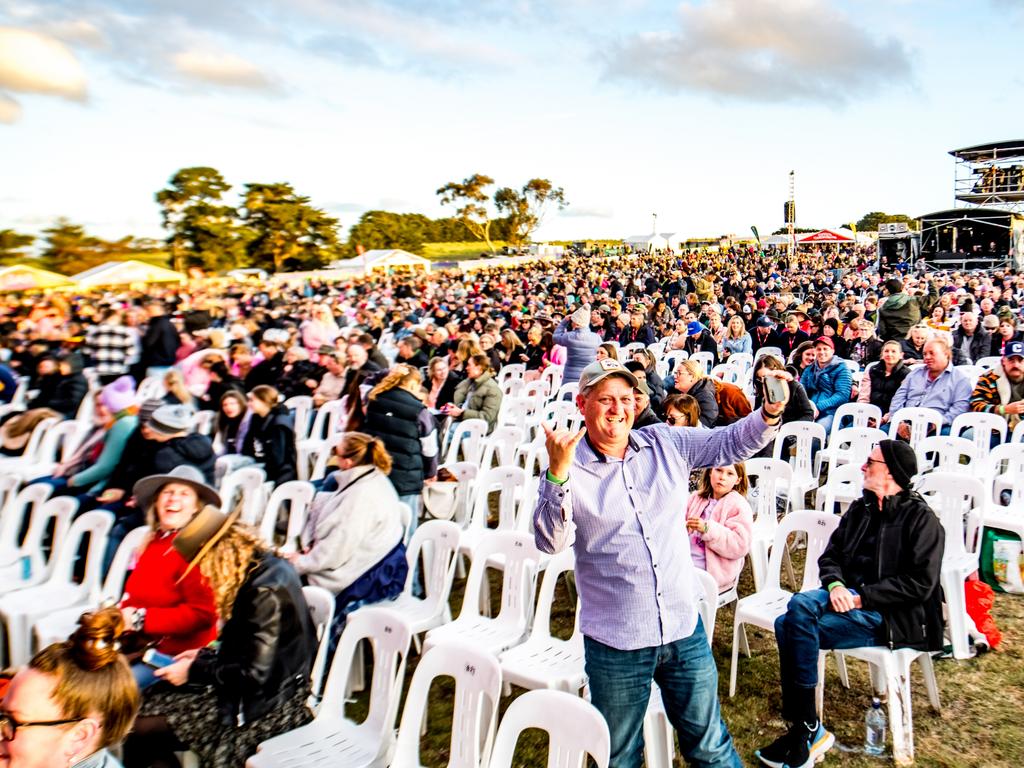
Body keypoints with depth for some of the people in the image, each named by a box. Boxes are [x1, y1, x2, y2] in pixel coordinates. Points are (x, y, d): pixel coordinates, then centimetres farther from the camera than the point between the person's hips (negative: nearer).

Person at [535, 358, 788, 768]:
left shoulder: (666, 443, 2)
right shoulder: (568, 466, -9)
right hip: (614, 641, -2)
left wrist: (769, 413, -16)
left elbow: (732, 442, 4)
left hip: (684, 629, 2)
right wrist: (557, 470, -30)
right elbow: (550, 541, -19)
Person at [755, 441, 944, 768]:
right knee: (798, 605, -26)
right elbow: (830, 556, 13)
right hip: (849, 596, 6)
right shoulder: (860, 509, 15)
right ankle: (805, 729, -19)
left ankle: (806, 730, -12)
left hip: (892, 615, -6)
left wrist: (861, 598, -18)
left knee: (791, 628, -26)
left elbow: (920, 584, -14)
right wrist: (835, 585, -9)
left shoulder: (922, 519, -6)